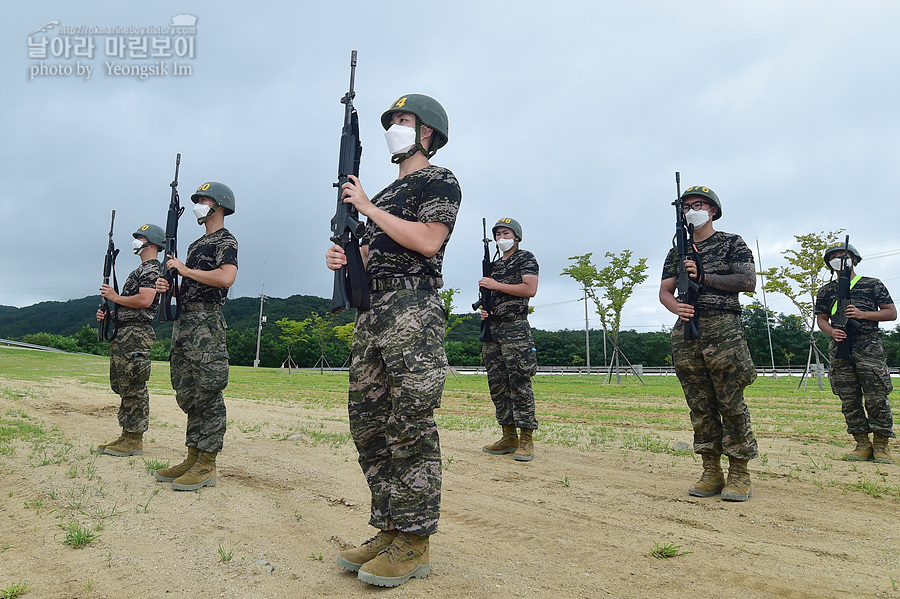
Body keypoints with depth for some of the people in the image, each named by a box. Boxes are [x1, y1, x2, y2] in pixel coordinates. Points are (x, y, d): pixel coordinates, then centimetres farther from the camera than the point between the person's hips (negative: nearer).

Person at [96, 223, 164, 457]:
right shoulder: (140, 270, 24)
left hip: (136, 334, -11)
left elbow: (144, 300, -23)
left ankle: (135, 440, -5)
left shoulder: (152, 269, -8)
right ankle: (126, 436, 17)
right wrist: (108, 314, 10)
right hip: (122, 333, 11)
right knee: (122, 386, 12)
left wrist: (115, 297, -10)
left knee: (134, 387, -9)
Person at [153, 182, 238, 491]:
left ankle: (206, 465, -4)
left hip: (206, 323, -10)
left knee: (207, 393, -8)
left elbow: (226, 277, -21)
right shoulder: (196, 244, 25)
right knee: (187, 393, 10)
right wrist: (169, 286, 6)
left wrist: (186, 270, -12)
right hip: (184, 320, 10)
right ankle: (193, 459, 17)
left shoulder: (226, 240, -3)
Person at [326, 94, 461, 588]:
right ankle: (389, 528, 16)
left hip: (412, 311, -9)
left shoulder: (438, 180, 2)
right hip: (370, 312, 9)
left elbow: (427, 241, -14)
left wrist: (368, 207, -7)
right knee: (368, 425, 6)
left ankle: (413, 541, 1)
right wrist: (343, 256, 5)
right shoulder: (384, 193, 27)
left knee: (410, 427, -8)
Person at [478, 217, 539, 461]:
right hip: (492, 329, 8)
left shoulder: (525, 258, 1)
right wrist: (484, 310, 6)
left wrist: (496, 285, -11)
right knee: (497, 384, 5)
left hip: (515, 327, -7)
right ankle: (509, 437, 12)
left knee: (519, 383, -10)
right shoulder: (493, 264, 22)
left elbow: (530, 289, -12)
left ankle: (526, 439, -6)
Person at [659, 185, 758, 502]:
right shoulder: (677, 251, 18)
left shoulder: (732, 243, 7)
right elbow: (664, 291, 14)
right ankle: (711, 472, 14)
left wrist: (704, 277, -10)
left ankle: (739, 475, 5)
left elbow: (749, 281, -5)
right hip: (686, 333, 4)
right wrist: (676, 307, -8)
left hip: (723, 330, -4)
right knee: (700, 405, 6)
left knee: (731, 404, -3)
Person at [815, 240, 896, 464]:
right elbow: (821, 319, 15)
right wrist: (832, 331, -6)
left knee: (876, 398, -5)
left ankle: (881, 445, 5)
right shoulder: (826, 291, 15)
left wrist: (863, 314, -9)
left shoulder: (873, 285, 9)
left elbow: (891, 313, 6)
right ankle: (862, 444, 11)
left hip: (869, 345, -3)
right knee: (849, 400, 3)